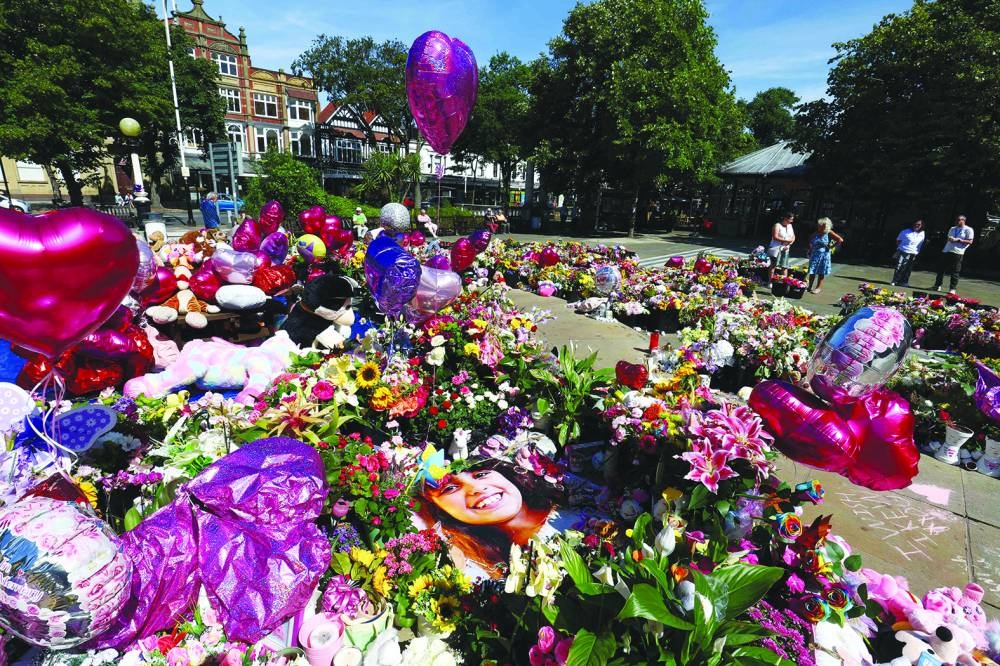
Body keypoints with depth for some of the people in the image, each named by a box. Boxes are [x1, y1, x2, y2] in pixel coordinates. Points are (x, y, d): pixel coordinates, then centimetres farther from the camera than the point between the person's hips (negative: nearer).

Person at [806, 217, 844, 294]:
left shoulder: (829, 233, -8)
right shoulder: (816, 233, 2)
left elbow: (840, 240, -9)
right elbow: (810, 242, 18)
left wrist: (831, 247, -7)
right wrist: (810, 251, 7)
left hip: (823, 255, -3)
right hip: (814, 255, 3)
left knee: (821, 272, 6)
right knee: (812, 271, 4)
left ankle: (819, 288, 14)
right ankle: (810, 287, 13)